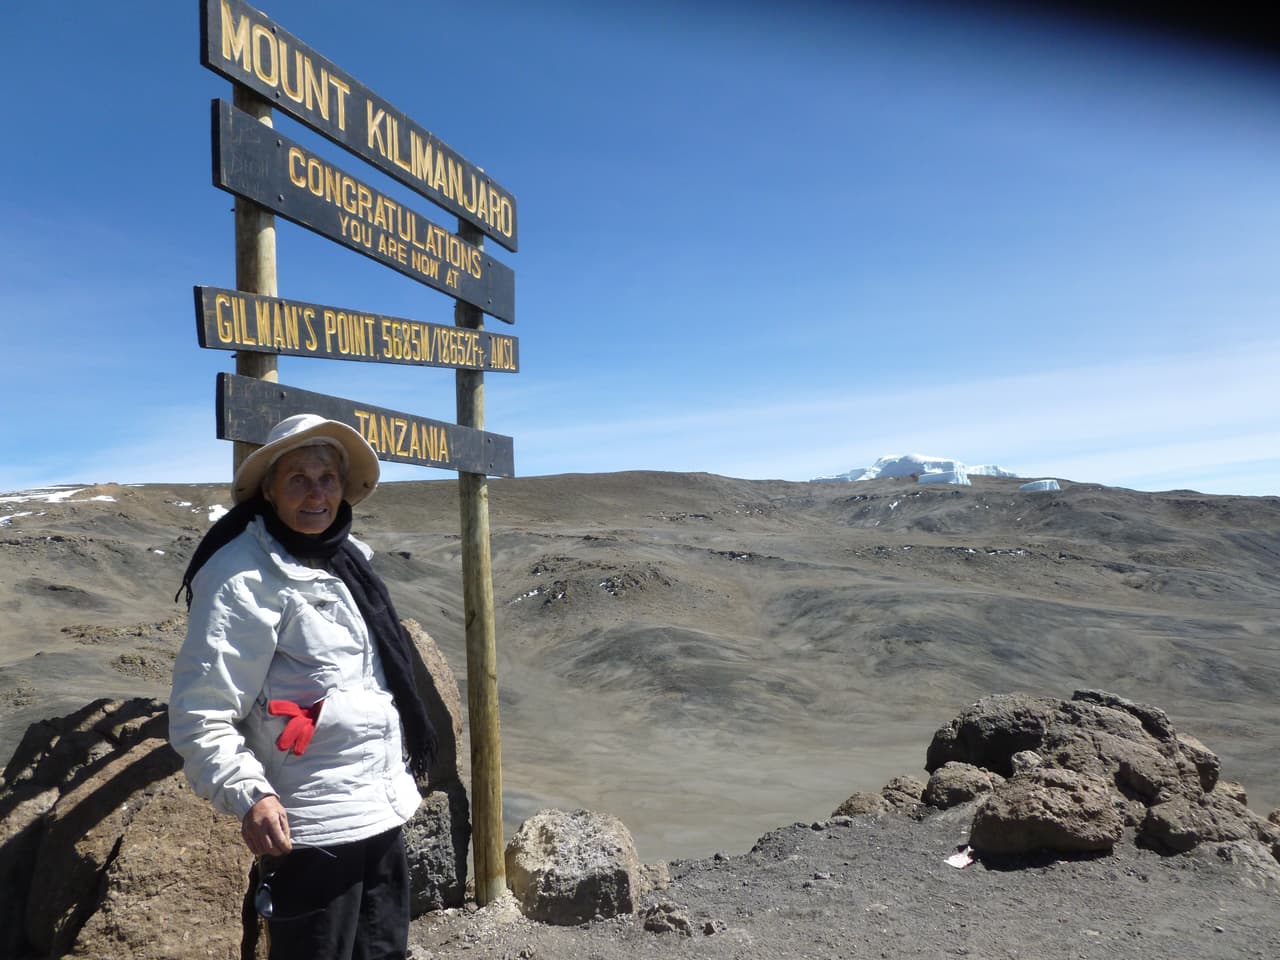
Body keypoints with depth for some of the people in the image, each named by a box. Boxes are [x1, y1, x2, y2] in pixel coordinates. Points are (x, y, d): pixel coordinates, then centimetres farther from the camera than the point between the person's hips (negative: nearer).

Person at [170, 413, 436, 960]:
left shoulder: (346, 560, 10)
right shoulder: (245, 577, -16)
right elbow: (199, 715, -20)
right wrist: (245, 794, -32)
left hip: (383, 816, 8)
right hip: (312, 831, -8)